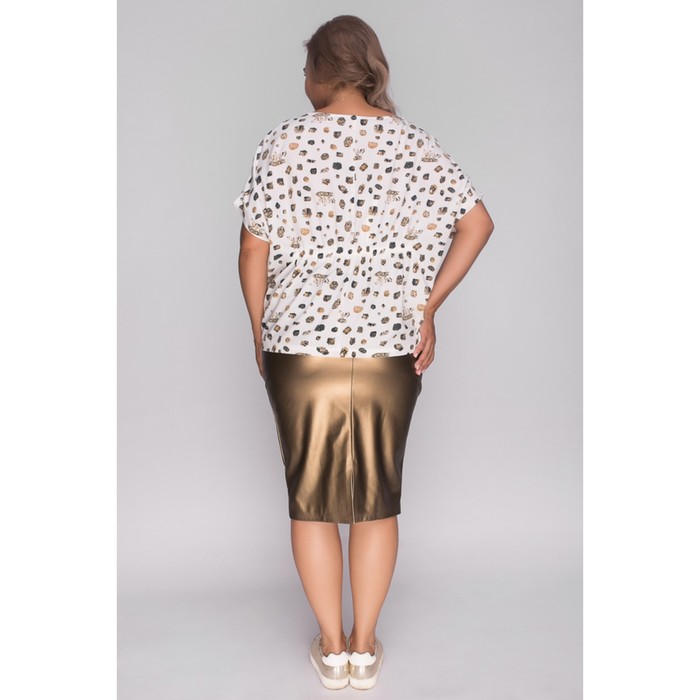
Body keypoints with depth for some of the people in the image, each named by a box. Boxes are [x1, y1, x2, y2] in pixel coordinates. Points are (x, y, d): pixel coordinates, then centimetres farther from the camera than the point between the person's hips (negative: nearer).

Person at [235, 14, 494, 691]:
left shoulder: (284, 141, -4)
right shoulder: (414, 144, 2)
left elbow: (254, 248, -5)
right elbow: (478, 221, -3)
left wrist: (259, 328, 8)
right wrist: (429, 306, 1)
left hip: (299, 347, -1)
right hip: (390, 349, 2)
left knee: (311, 500, 13)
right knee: (377, 500, 14)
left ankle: (331, 647, 25)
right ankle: (366, 646, 27)